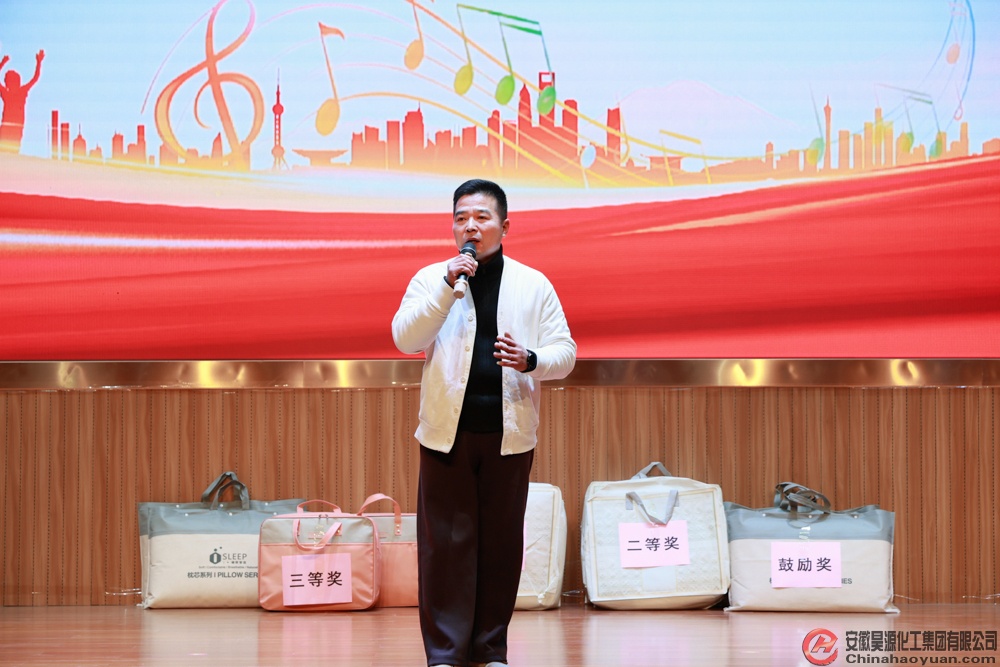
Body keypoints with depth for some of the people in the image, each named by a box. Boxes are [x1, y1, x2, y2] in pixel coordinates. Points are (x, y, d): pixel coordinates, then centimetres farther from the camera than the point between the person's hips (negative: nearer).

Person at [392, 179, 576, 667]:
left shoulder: (533, 285, 8)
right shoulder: (431, 279, 5)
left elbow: (564, 351, 6)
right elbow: (405, 339, -8)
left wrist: (530, 361, -16)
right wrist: (449, 285, -16)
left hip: (509, 432, 1)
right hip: (448, 429, -1)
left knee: (502, 543, 4)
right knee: (446, 542, -3)